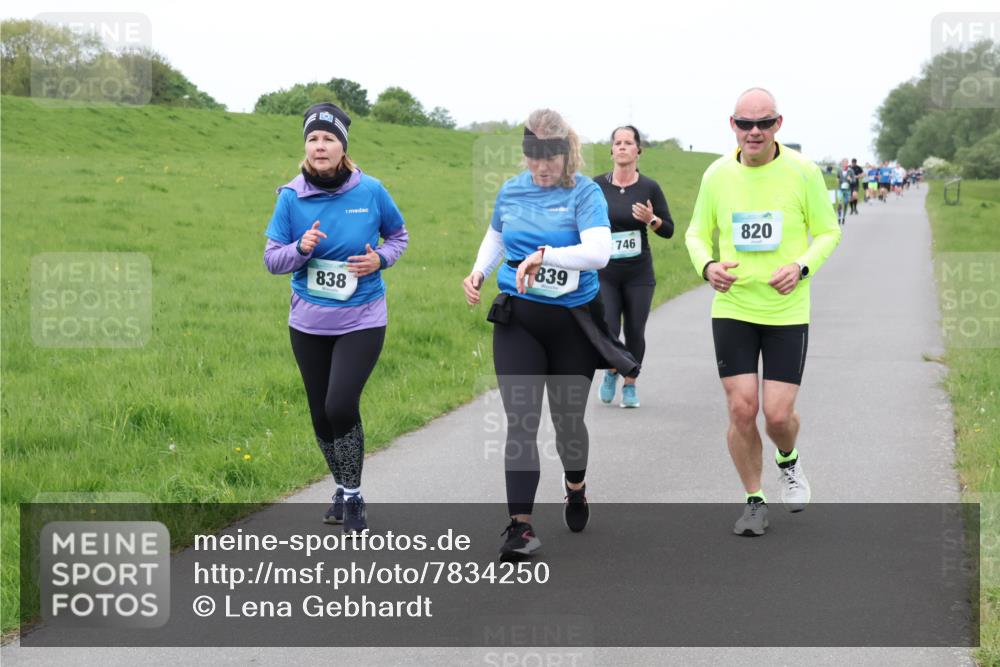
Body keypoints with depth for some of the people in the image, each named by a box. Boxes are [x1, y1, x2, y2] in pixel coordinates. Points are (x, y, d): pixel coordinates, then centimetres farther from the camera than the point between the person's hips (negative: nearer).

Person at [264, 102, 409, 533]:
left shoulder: (370, 191, -8)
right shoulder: (292, 197, -6)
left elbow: (398, 235, 9)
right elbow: (272, 259, -2)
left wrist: (380, 259, -11)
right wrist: (301, 248, -22)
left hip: (361, 320, -3)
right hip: (309, 323, 3)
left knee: (340, 406, -17)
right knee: (321, 414, 11)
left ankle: (353, 497, 2)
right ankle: (342, 489, 34)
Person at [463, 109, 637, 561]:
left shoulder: (585, 193, -11)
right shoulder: (511, 192, 3)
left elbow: (599, 251, -27)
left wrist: (543, 255, -38)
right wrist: (480, 271, 6)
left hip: (573, 320, -2)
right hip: (517, 320, 2)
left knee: (567, 418, 12)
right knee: (520, 422, -9)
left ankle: (576, 487, 44)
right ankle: (520, 527, -10)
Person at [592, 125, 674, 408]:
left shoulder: (649, 188, -3)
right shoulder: (597, 185, -2)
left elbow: (669, 230, 0)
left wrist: (651, 219, -18)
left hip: (638, 274, 0)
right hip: (604, 273, 0)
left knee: (635, 332, 3)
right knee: (607, 332, -9)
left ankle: (630, 385, 24)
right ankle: (611, 372, 22)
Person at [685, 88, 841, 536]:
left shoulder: (803, 172, -7)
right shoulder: (717, 175, -1)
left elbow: (828, 232, 2)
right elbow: (697, 232, 11)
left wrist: (801, 268, -16)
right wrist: (707, 266, -10)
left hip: (788, 311, -1)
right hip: (732, 309, 1)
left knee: (778, 414, -4)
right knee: (742, 409, -4)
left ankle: (788, 461, 33)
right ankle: (754, 501, 16)